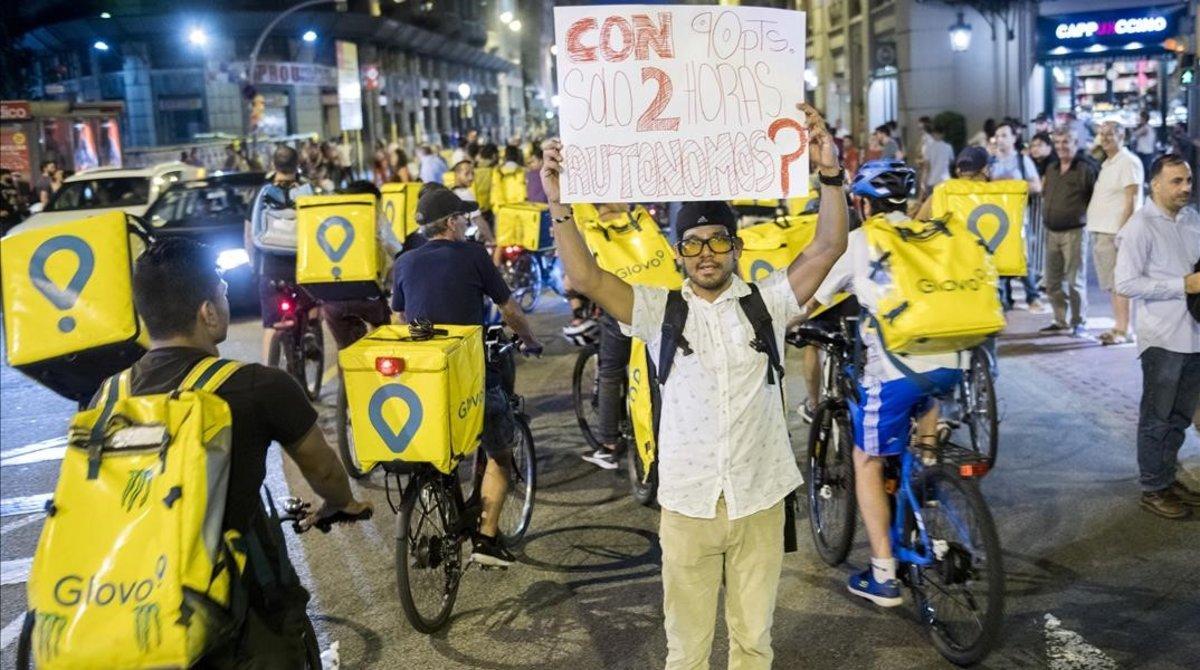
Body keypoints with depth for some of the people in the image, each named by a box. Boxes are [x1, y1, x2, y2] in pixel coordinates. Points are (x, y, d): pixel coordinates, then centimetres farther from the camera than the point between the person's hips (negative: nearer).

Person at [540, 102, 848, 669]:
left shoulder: (767, 301, 0)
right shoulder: (658, 310, -1)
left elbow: (829, 247, -10)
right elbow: (585, 276, -11)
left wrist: (830, 173, -22)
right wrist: (558, 201, -20)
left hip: (760, 500, 1)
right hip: (687, 503, 0)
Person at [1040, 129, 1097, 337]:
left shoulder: (1085, 169, -8)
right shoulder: (1052, 170, 14)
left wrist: (1085, 215, -11)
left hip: (1074, 232, -7)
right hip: (1052, 232, 7)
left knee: (1075, 280, -5)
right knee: (1052, 280, 11)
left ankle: (1079, 323, 4)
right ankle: (1060, 321, 21)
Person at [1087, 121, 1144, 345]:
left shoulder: (1128, 162, -7)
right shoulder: (1107, 164, 20)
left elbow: (1131, 200, -13)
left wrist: (1122, 231, -19)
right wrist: (1094, 229, 16)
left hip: (1115, 232, -9)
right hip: (1100, 232, 9)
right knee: (1110, 285, 11)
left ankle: (1124, 330, -6)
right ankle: (1118, 326, 17)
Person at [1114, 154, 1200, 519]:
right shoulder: (1140, 227, -12)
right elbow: (1126, 283, -18)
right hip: (1163, 337, -7)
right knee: (1158, 417, 5)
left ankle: (1169, 477, 31)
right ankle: (1153, 489, 16)